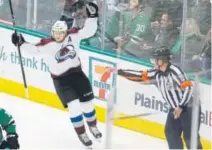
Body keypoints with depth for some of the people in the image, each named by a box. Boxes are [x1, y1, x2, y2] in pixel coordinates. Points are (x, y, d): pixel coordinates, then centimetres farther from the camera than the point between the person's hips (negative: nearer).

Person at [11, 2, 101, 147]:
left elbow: (89, 31, -11)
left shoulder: (73, 36, -10)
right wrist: (21, 43, -35)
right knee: (74, 106, -11)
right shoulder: (47, 44, -16)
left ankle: (93, 126, 39)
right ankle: (82, 134, 7)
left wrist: (92, 17, -23)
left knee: (87, 102, 11)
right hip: (60, 79, -3)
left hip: (77, 73, 3)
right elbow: (34, 49, -20)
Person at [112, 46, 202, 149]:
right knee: (171, 133, 2)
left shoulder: (175, 71, -21)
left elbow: (188, 88, -24)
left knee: (190, 136, -9)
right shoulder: (156, 73, 2)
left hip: (189, 107, -8)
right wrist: (119, 72, 2)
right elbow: (140, 76, 5)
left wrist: (181, 107, -28)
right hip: (175, 108, 8)